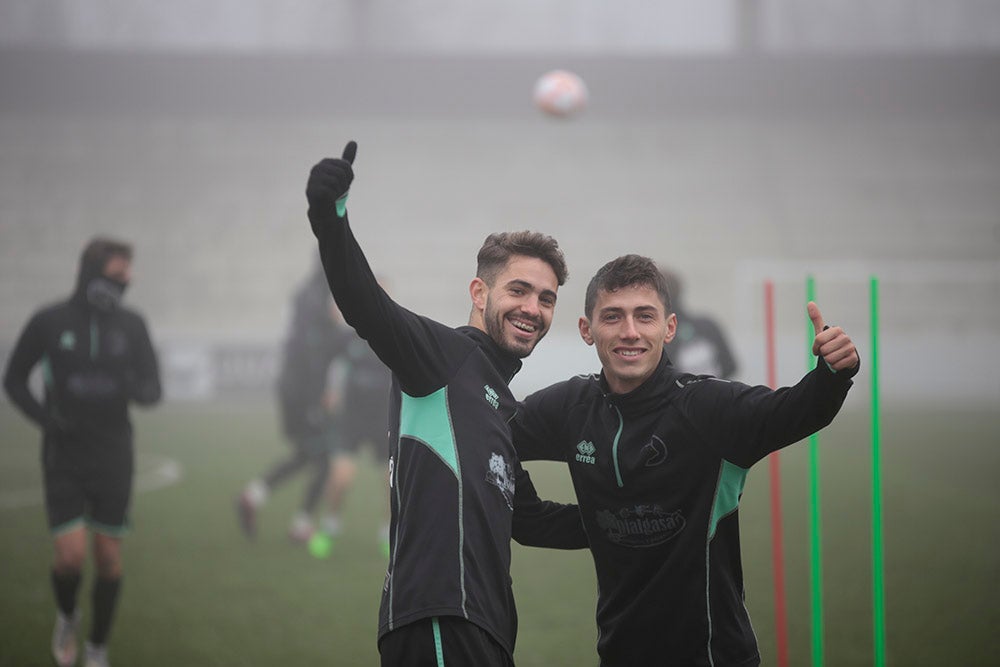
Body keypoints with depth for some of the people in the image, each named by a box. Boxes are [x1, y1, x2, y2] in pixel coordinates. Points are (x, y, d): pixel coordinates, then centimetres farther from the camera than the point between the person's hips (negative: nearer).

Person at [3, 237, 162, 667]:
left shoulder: (131, 326, -1)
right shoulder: (48, 323, -7)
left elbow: (153, 390, 2)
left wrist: (136, 388, -23)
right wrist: (45, 418, -13)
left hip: (113, 458, 2)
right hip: (64, 458, -2)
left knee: (109, 558, 4)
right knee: (71, 556, -12)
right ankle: (67, 616, 22)